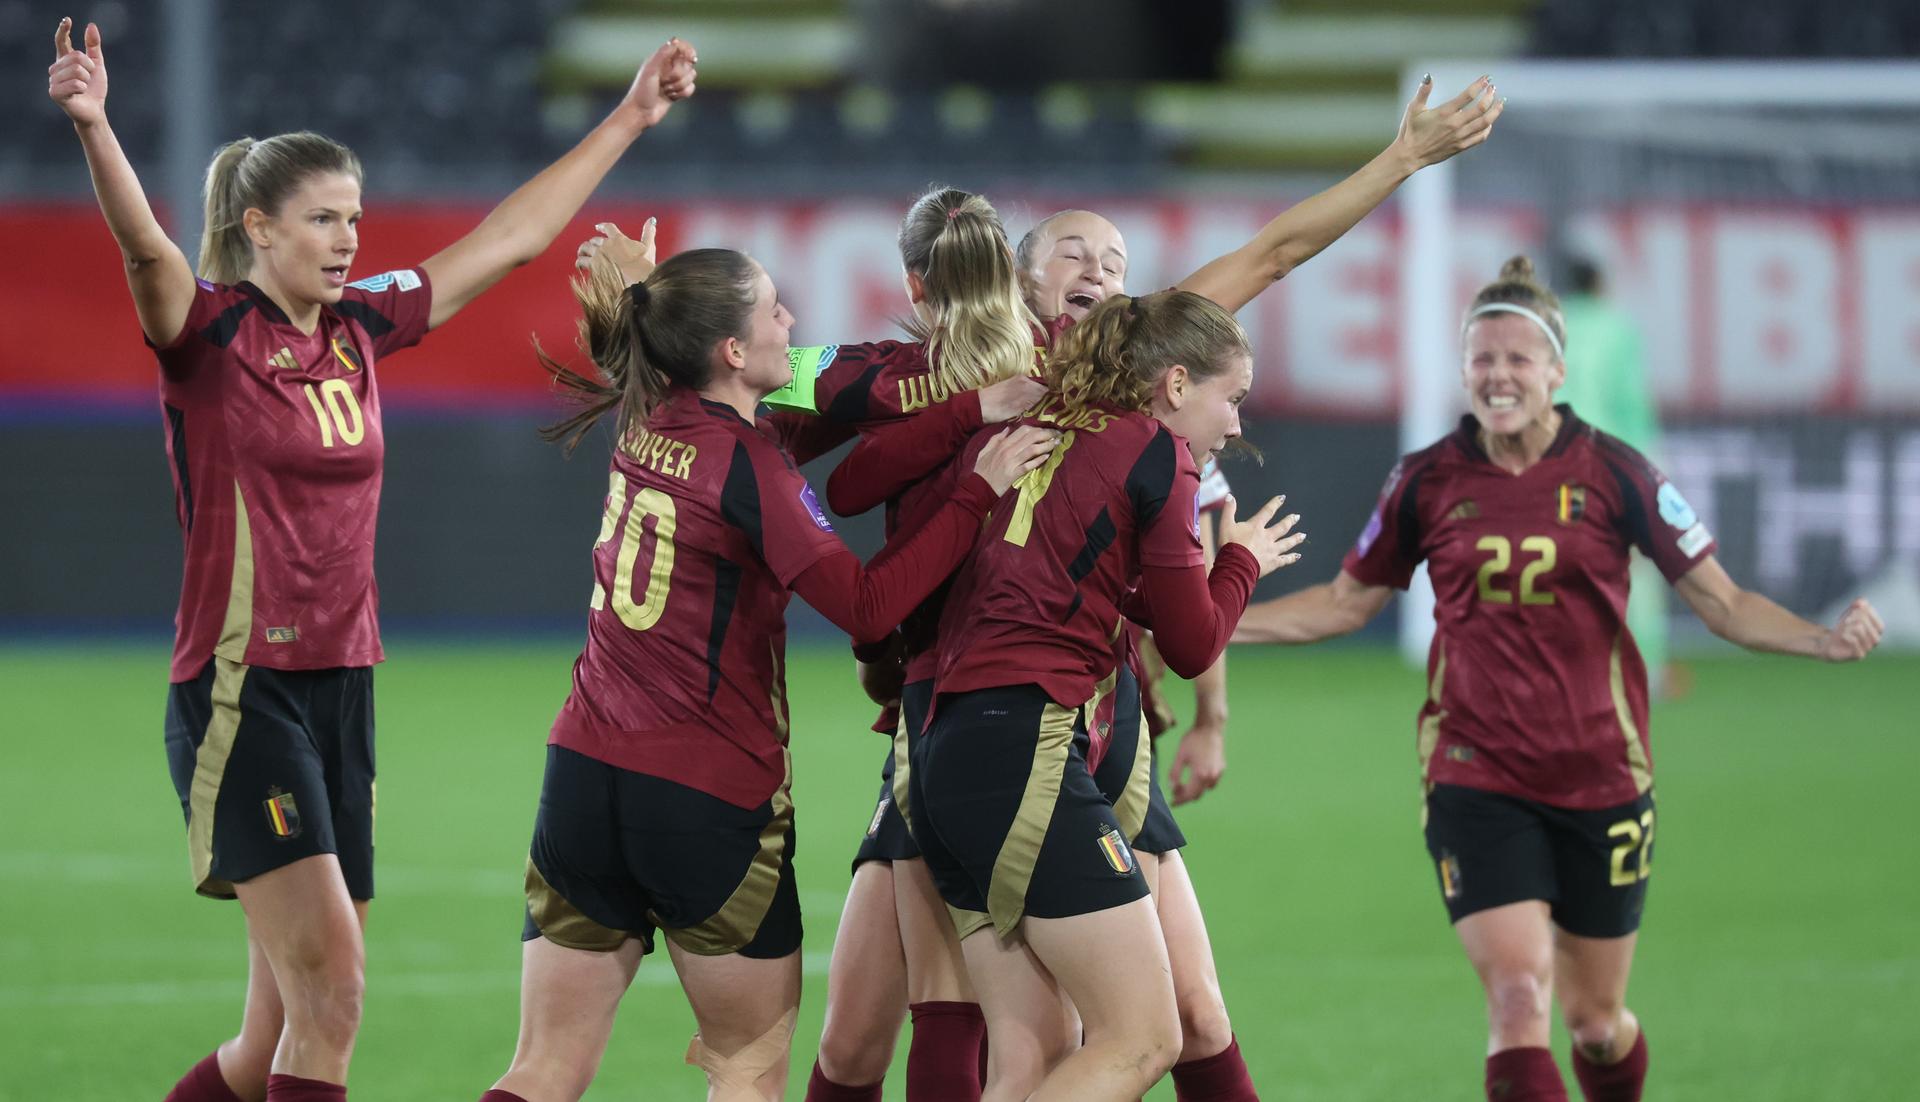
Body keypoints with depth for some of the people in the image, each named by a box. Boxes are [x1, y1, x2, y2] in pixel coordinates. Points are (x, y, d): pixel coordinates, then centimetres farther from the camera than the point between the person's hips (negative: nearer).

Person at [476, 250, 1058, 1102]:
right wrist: (979, 490, -12)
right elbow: (867, 606, -17)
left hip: (584, 775, 6)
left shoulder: (645, 427, 8)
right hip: (713, 795, -6)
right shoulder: (746, 462, -13)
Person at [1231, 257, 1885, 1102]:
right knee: (1517, 997, -18)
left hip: (1601, 779, 1)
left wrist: (1824, 641, -17)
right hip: (1476, 779, -1)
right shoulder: (1428, 482, -1)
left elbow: (1723, 603, -1)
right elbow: (1348, 602, 13)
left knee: (1594, 1020, 9)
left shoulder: (1613, 475, -4)